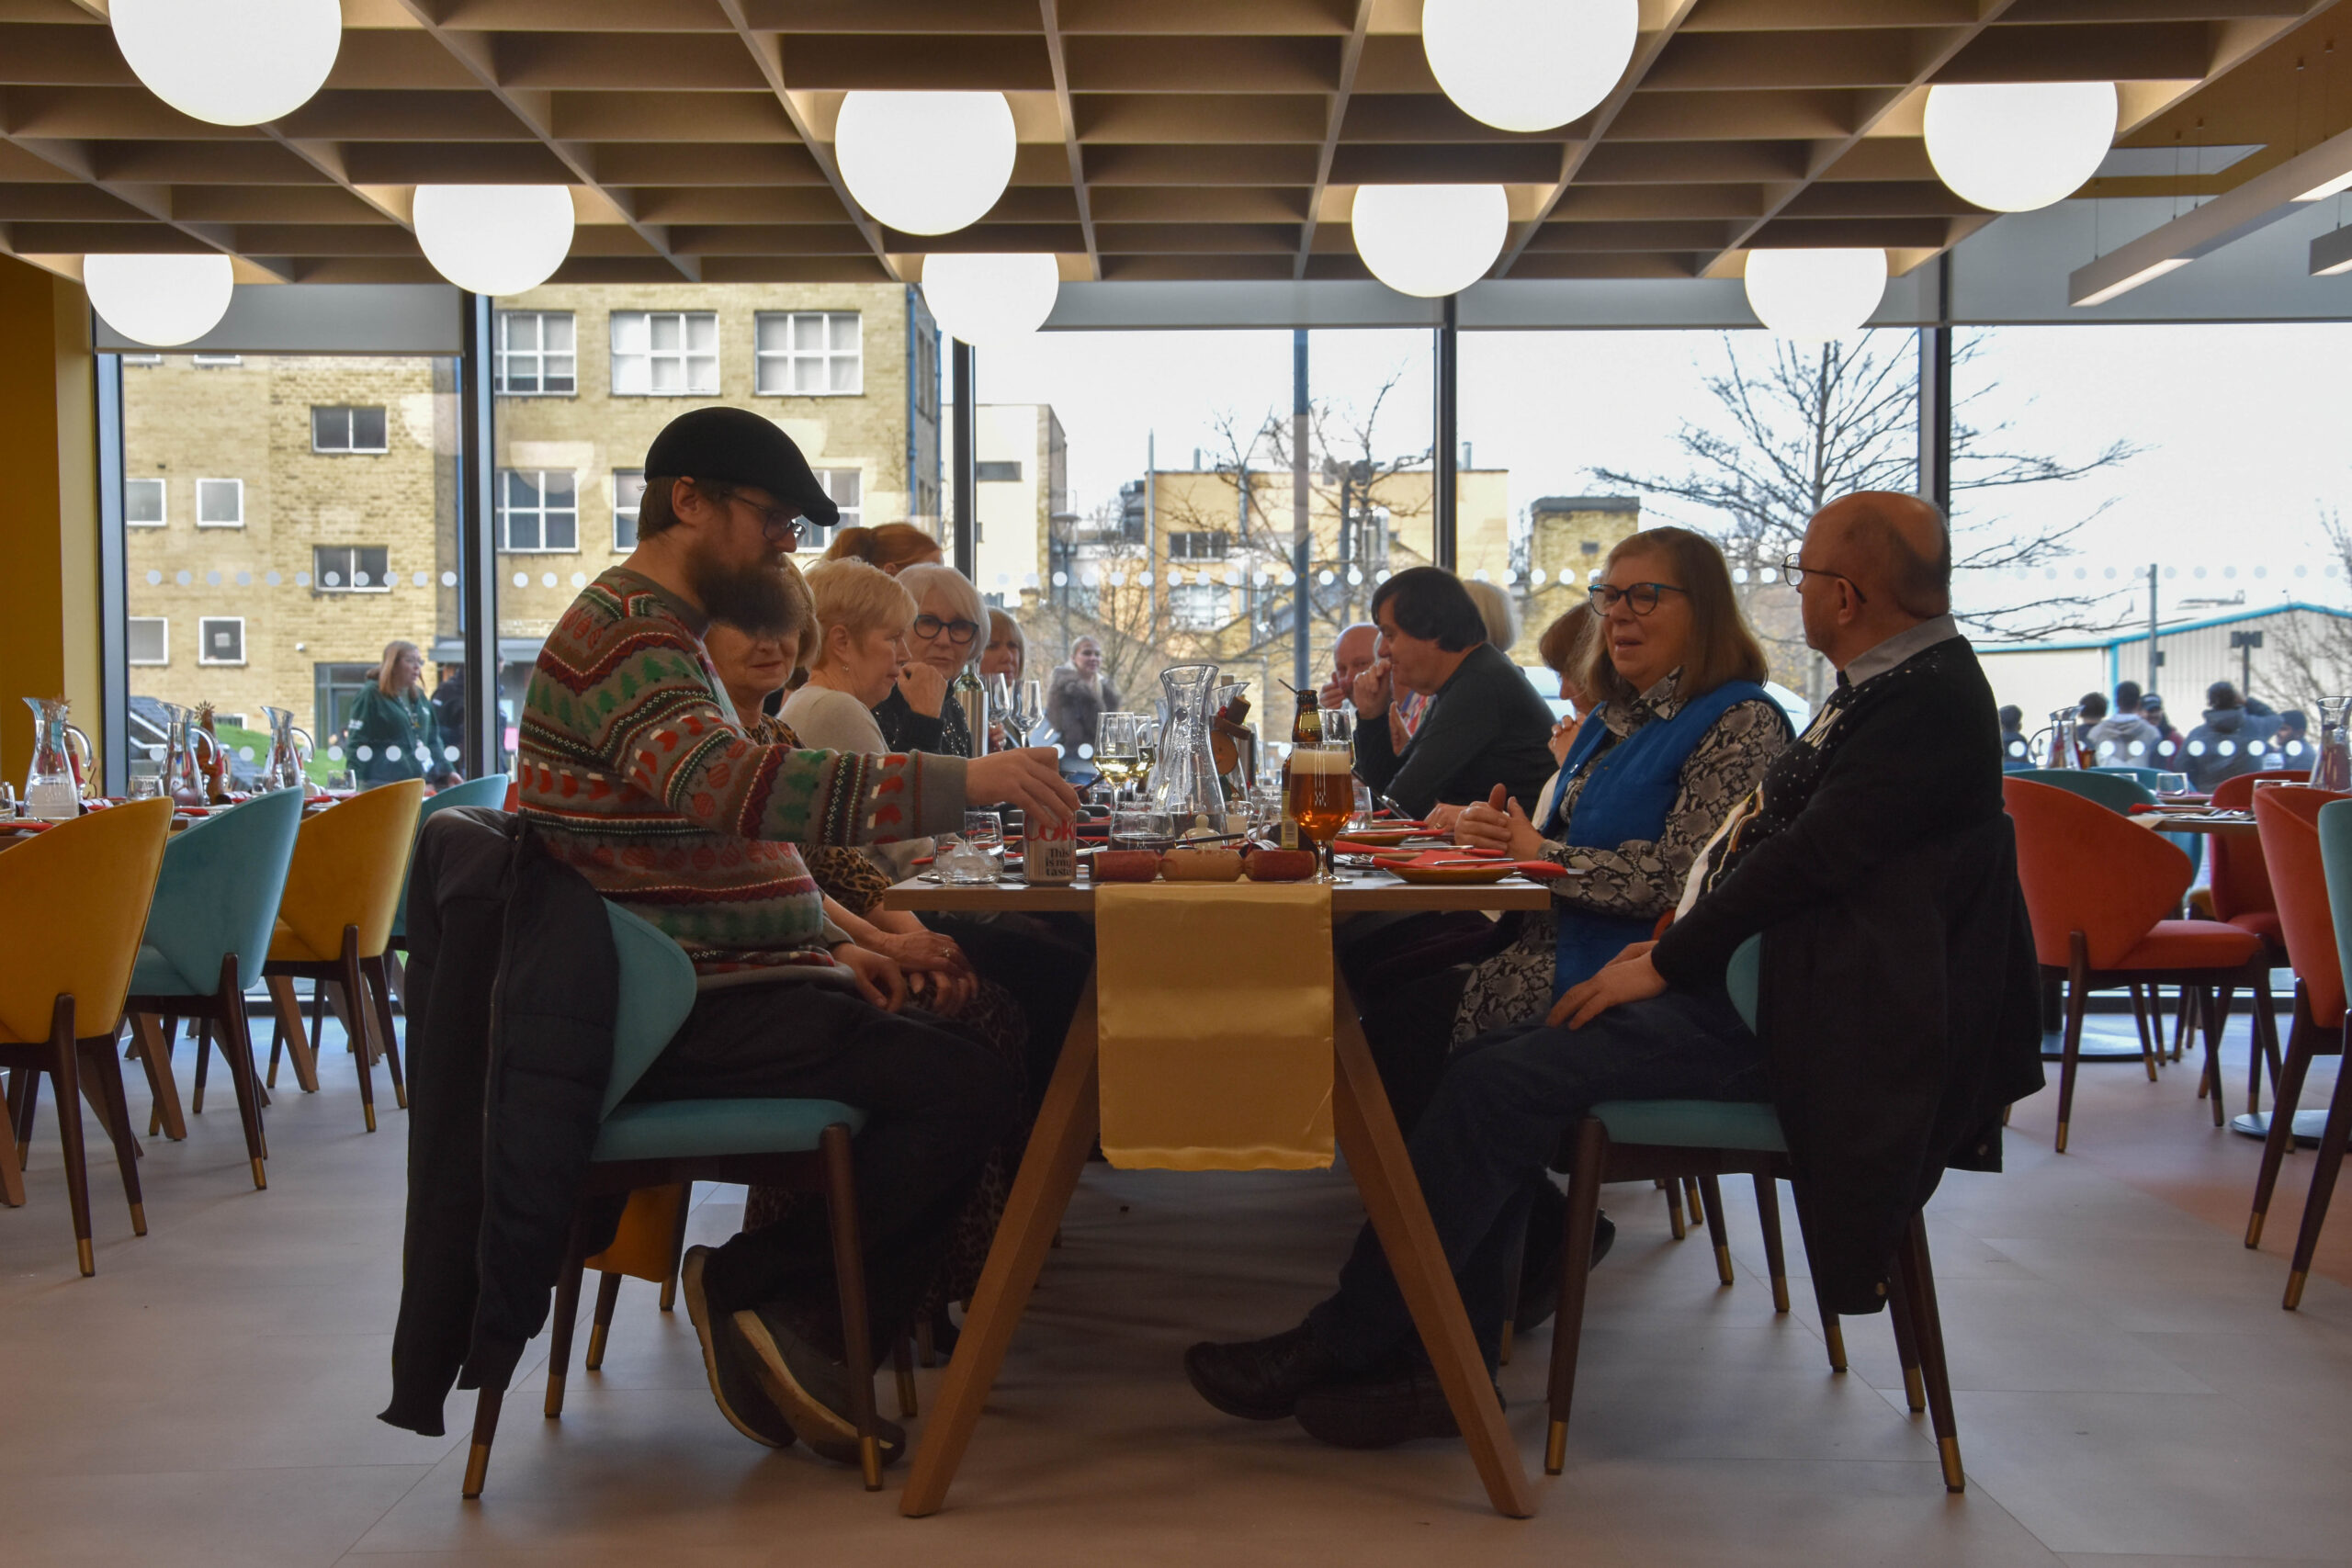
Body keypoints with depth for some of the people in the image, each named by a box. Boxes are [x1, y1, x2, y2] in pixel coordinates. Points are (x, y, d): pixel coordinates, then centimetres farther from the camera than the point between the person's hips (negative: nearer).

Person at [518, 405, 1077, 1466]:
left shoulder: (662, 635, 23)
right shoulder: (622, 635, -12)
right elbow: (734, 783, -32)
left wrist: (825, 946, 15)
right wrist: (961, 781, -33)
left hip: (719, 989, 11)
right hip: (692, 1016, -11)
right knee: (971, 1092, -20)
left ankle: (813, 1343, 4)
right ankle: (747, 1286, -7)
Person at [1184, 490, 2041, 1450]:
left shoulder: (1932, 699, -13)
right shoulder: (1888, 684, 18)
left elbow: (1810, 857, -20)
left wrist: (1669, 964, -13)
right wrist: (1676, 943, 6)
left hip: (1774, 1013, -10)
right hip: (1741, 975, 10)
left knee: (1499, 1085, -19)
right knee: (1493, 1069, -2)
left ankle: (1340, 1347, -8)